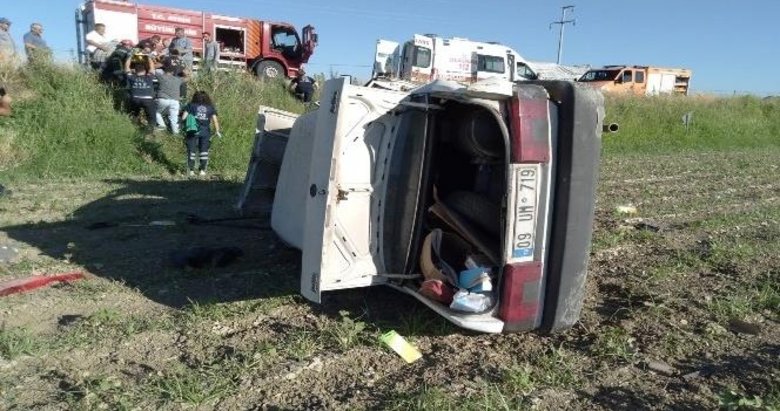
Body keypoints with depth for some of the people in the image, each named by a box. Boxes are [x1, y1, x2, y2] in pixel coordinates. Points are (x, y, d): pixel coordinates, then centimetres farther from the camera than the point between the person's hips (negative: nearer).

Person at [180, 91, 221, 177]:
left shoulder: (190, 105, 9)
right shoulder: (210, 107, 12)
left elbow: (183, 117, 0)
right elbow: (215, 120, 4)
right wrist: (217, 131, 8)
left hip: (192, 131, -1)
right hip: (205, 132, 1)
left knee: (191, 150, 6)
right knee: (204, 151, 9)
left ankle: (191, 170, 4)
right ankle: (202, 170, 6)